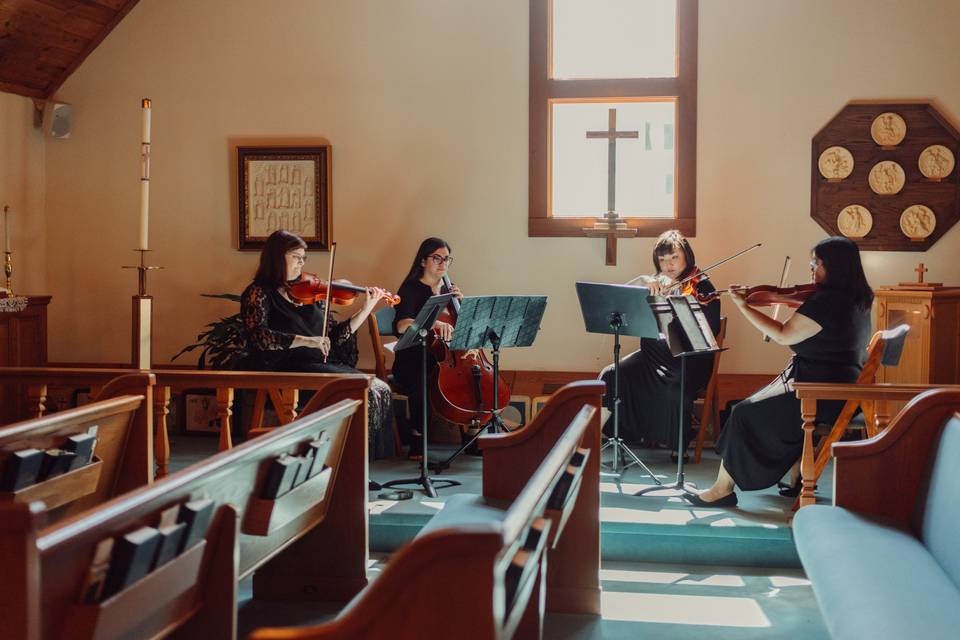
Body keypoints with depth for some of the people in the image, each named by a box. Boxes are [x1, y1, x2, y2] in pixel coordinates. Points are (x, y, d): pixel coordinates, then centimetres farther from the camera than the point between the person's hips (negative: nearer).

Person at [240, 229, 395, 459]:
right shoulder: (259, 293, 0)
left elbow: (336, 335, 16)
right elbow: (258, 336, -18)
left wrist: (366, 309, 7)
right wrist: (305, 340, -26)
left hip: (319, 365, 6)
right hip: (284, 370, -6)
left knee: (379, 389, -15)